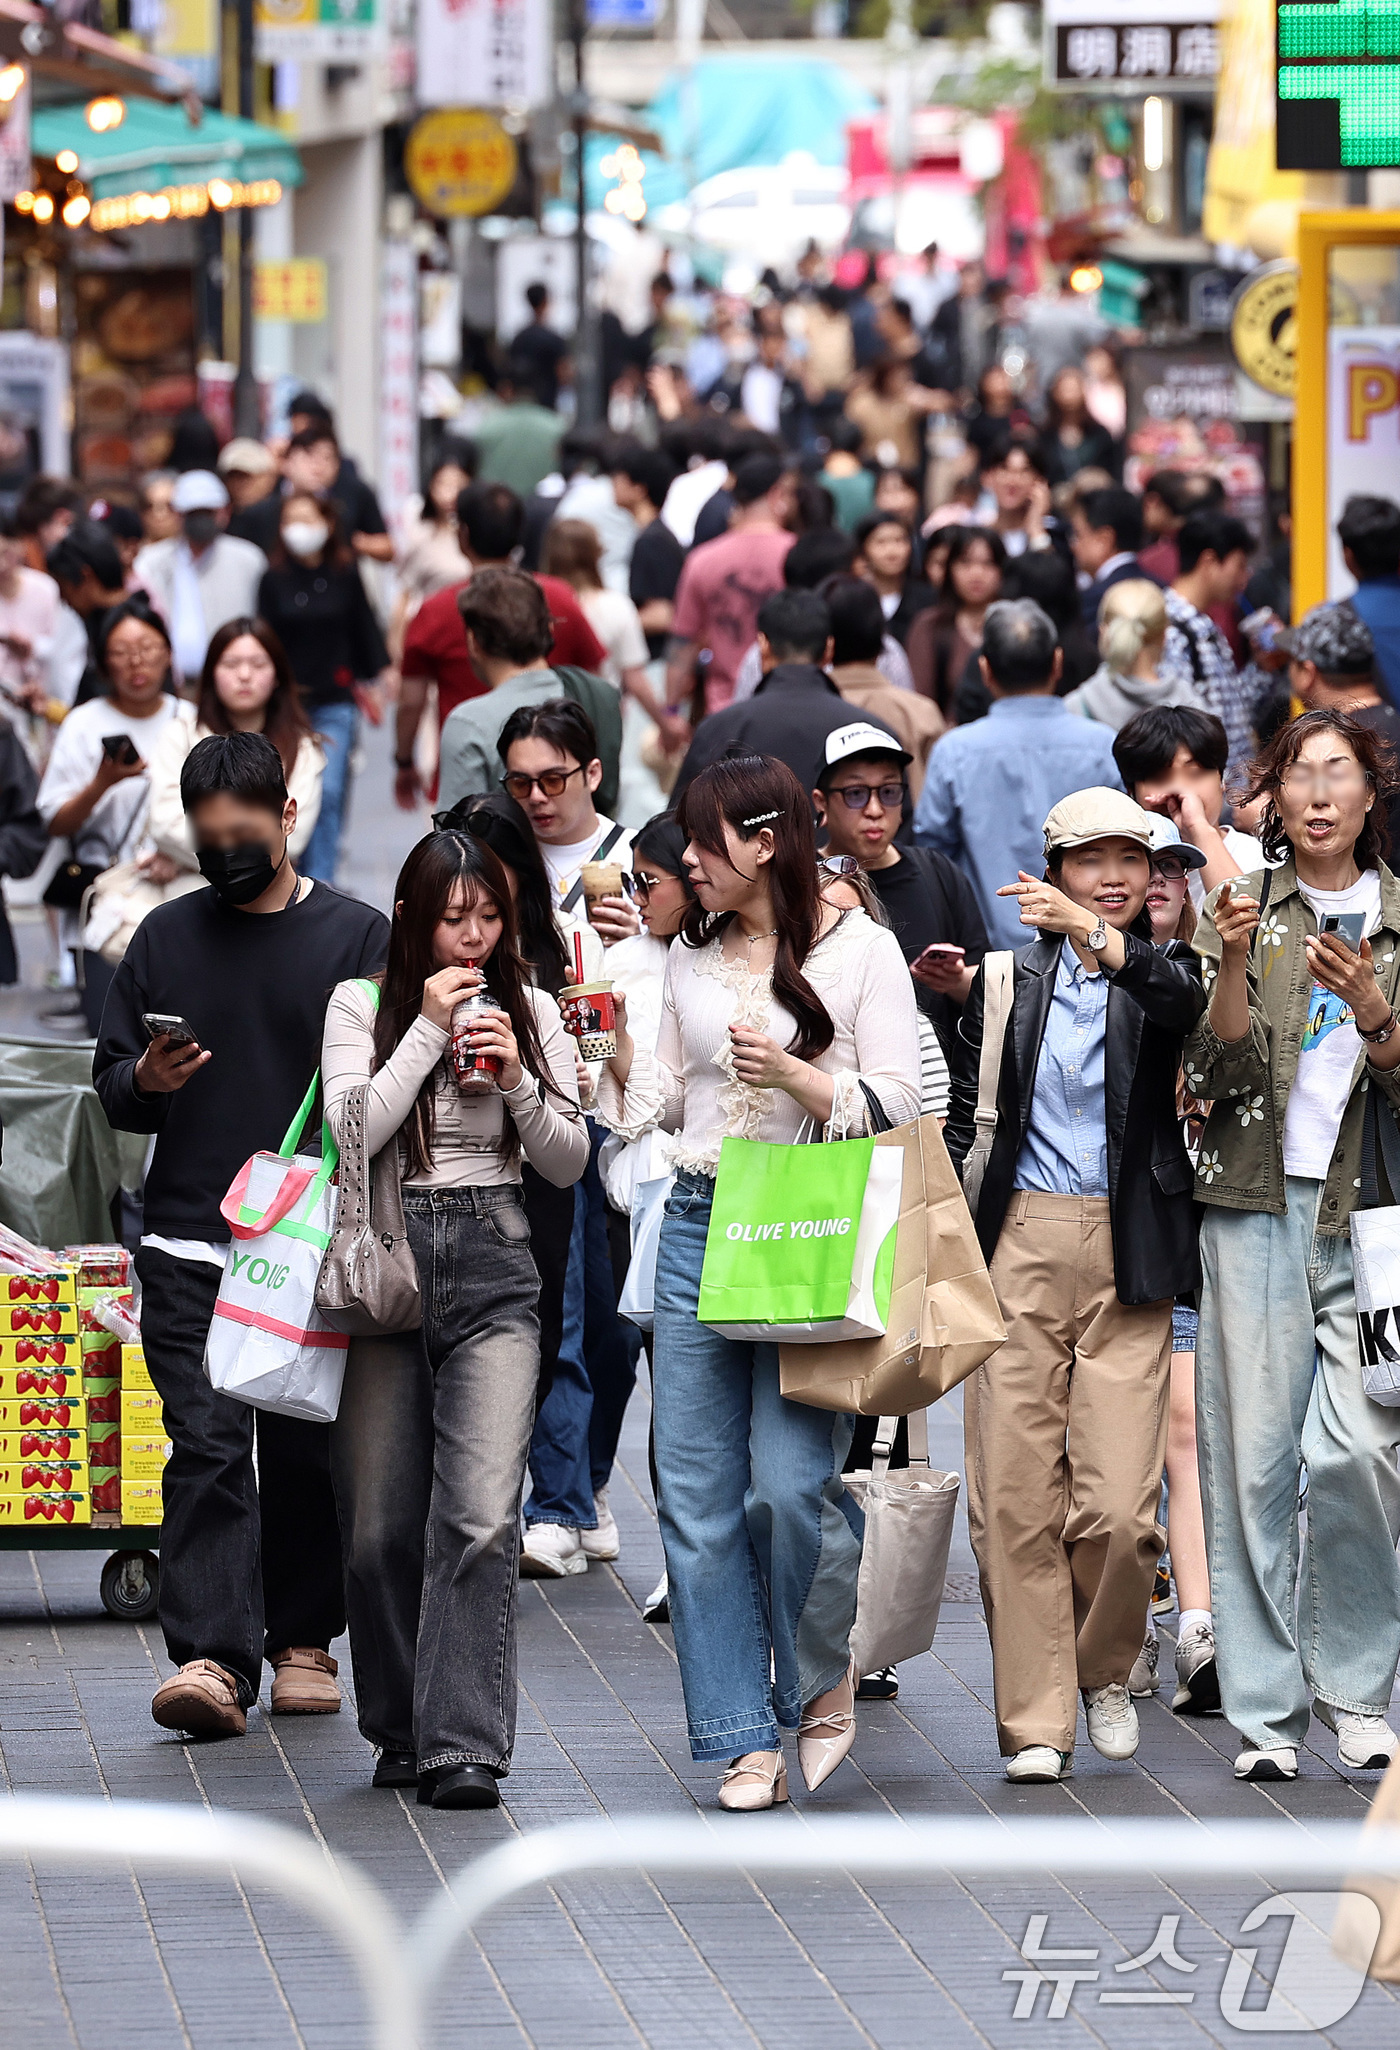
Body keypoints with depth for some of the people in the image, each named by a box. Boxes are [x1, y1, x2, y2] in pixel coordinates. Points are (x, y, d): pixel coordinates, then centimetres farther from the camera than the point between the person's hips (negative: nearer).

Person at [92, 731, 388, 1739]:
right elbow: (112, 1086, 15)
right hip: (190, 1247, 1)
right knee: (206, 1446, -9)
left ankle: (304, 1638, 21)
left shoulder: (358, 936, 3)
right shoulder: (167, 937, 11)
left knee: (309, 1450, 6)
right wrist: (146, 1080, -8)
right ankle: (213, 1656, -15)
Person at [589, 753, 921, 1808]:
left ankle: (823, 1674, 15)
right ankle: (748, 1741, 5)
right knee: (699, 1493, -1)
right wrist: (604, 1031, 5)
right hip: (699, 1226, 5)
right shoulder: (694, 954, 15)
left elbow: (897, 1103, -6)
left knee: (789, 1481, -13)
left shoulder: (861, 949, -2)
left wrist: (792, 1075, -18)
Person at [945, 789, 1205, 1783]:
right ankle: (1036, 1721, 7)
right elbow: (963, 1119, 14)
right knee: (1015, 1499, -2)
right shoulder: (1009, 981, 11)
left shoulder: (1158, 971, 7)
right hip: (1018, 1250, 1)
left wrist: (1092, 931, -35)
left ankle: (1106, 1668, 19)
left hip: (1127, 1257, -1)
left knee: (1118, 1507, -8)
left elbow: (1183, 998, -19)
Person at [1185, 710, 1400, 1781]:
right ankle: (1267, 1711, 3)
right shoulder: (1243, 908, 9)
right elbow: (1220, 1070, -1)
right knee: (1253, 1455, -2)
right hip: (1256, 1207, 0)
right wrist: (1233, 962, -15)